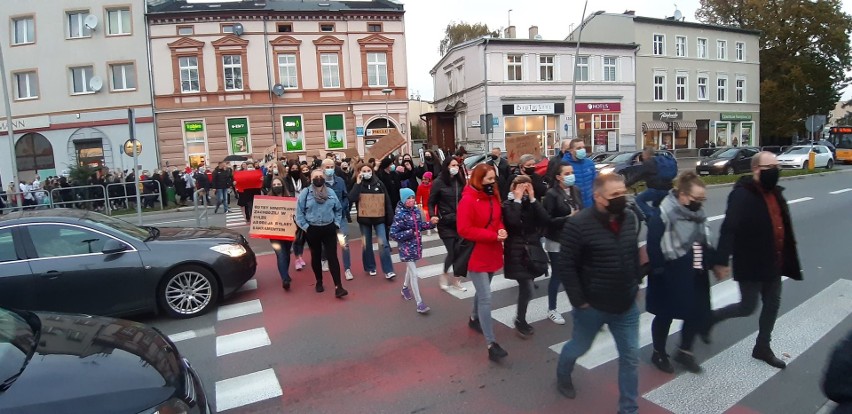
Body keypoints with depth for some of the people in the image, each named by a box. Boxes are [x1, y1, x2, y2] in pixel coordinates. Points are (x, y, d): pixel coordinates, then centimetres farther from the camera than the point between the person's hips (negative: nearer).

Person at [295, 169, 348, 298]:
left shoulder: (331, 193, 6)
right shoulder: (305, 193, -4)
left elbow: (338, 209, 12)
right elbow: (299, 212, -6)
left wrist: (337, 224, 5)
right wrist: (305, 227, -9)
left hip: (329, 229, 1)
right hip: (312, 230, -1)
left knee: (333, 256, -4)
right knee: (316, 257, 13)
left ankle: (338, 287, -6)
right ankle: (319, 282, 32)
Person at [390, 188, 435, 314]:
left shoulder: (416, 211, 0)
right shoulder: (400, 214, -19)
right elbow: (393, 234, -19)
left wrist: (430, 223, -4)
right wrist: (410, 233, -23)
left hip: (416, 245, 7)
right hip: (406, 248, -7)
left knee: (410, 268, 24)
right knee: (414, 274, -7)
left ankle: (405, 288, 50)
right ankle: (419, 303, -2)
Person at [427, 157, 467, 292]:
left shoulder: (460, 181, 5)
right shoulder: (439, 182, -6)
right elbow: (431, 202, -1)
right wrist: (433, 216, -16)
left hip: (460, 221, 4)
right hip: (446, 223, -4)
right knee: (452, 252, -5)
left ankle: (455, 280, 22)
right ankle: (444, 275, 23)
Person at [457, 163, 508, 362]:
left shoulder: (493, 197, 5)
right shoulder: (468, 200, -18)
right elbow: (464, 230, -22)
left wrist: (501, 230, -7)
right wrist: (493, 235, -23)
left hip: (492, 253, 8)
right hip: (476, 255, -8)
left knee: (482, 291, 23)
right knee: (486, 297, -9)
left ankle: (474, 319, 47)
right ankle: (491, 344, -4)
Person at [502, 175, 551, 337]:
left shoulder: (532, 204, 7)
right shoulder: (508, 204, -6)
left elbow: (546, 220, -10)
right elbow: (513, 222, -25)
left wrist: (532, 199, -12)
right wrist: (517, 200, -17)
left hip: (532, 250, 5)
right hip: (516, 252, -5)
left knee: (525, 288, 12)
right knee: (527, 289, -8)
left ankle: (520, 319, 32)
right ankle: (520, 321, 13)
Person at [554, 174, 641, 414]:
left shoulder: (631, 219, -2)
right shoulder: (579, 224, -21)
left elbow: (634, 254, 13)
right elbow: (564, 265, -19)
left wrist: (636, 284, 10)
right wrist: (578, 300, -16)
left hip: (626, 305, 5)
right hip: (592, 306, -4)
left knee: (630, 357, 11)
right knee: (579, 347, 19)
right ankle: (563, 376, 50)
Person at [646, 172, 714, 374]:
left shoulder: (698, 214, 3)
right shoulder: (663, 217, -22)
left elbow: (705, 243, 14)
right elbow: (654, 249, -22)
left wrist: (713, 261, 6)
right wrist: (659, 273, -21)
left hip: (695, 277, 7)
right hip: (670, 278, -7)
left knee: (698, 313, 12)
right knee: (665, 316, 9)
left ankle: (684, 351, 34)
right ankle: (659, 353, 30)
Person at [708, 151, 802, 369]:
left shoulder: (775, 192, 7)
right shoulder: (742, 194, -20)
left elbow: (783, 226, 15)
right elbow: (729, 229, -27)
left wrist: (786, 258, 17)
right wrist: (721, 261, -31)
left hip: (773, 263, 9)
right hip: (750, 264, -9)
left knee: (772, 305, 18)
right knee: (748, 307, 1)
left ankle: (762, 347, 35)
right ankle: (709, 318, 25)